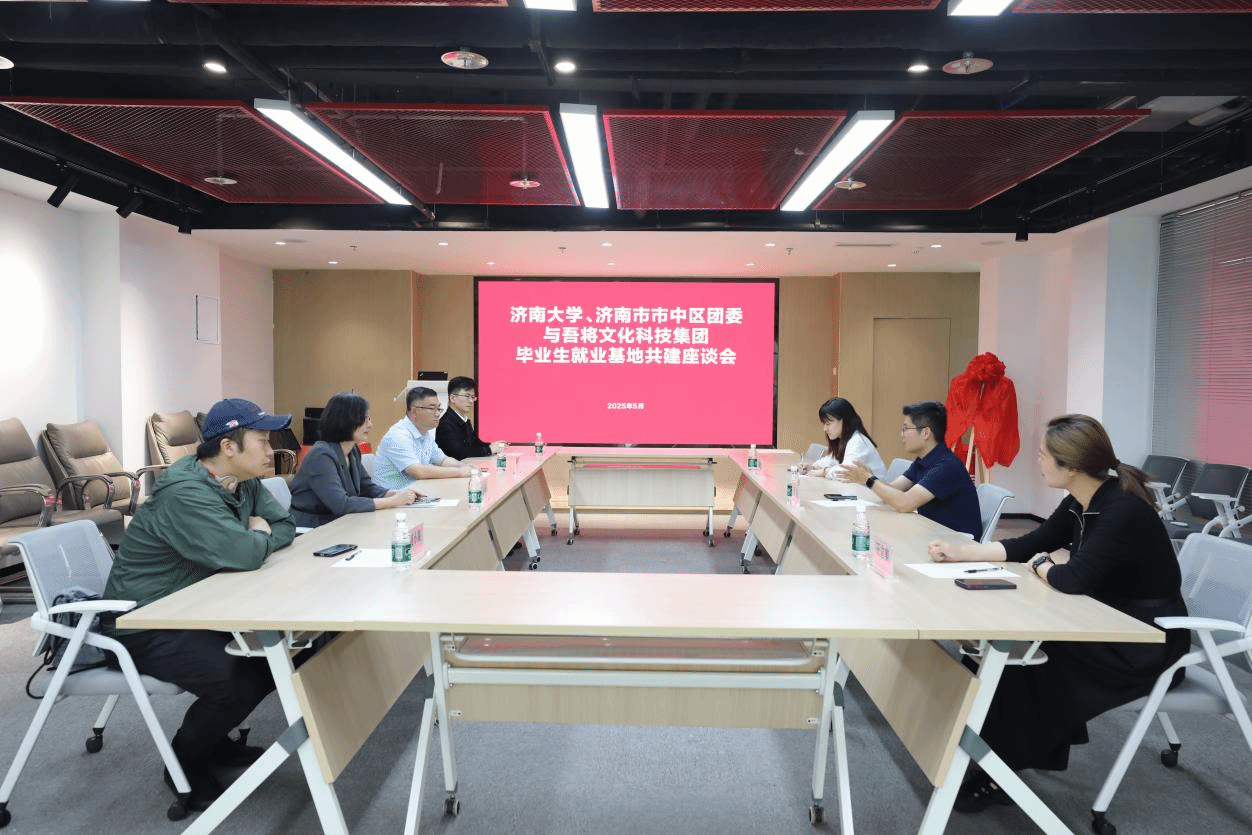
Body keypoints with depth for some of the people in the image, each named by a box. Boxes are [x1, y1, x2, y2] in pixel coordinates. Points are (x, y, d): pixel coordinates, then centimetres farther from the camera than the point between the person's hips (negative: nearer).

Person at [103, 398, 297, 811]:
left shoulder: (245, 482, 1)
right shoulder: (184, 495, -29)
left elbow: (286, 526, 6)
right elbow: (242, 554, -37)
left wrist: (257, 537, -15)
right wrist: (260, 535, -14)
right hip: (145, 625, -9)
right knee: (239, 683, -24)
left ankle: (213, 740, 22)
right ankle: (185, 763, 7)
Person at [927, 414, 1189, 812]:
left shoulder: (1122, 511, -28)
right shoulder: (1078, 504, 0)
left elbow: (1073, 578, -35)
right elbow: (1027, 546, 7)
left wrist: (1041, 565, -13)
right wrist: (958, 551, 3)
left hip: (1149, 643, -8)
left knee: (1028, 662, -15)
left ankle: (1003, 772, 0)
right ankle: (1040, 747, 9)